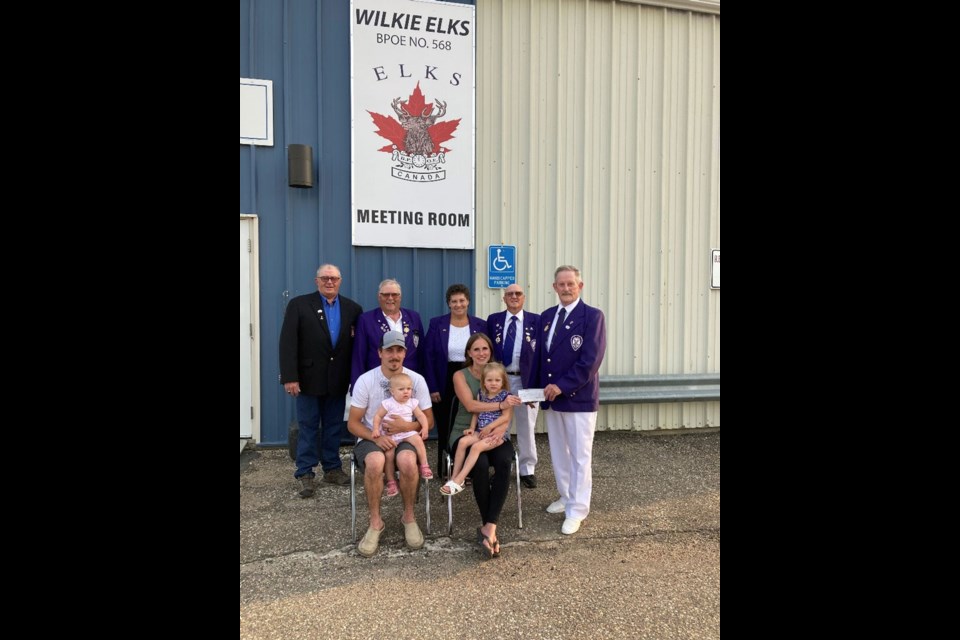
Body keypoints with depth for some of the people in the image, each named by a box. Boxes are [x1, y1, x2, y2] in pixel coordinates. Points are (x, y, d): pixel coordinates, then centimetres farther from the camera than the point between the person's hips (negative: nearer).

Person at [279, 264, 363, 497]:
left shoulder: (352, 308, 5)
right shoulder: (299, 305, -4)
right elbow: (288, 343, -10)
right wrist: (290, 377, -16)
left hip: (338, 380, 3)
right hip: (309, 378, -3)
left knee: (334, 426, 12)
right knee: (308, 427, 6)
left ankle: (332, 468, 25)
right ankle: (305, 474, 16)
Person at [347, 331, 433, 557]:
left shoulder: (417, 380, -3)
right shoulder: (365, 380, -6)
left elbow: (428, 421, 4)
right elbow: (353, 423, -2)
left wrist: (406, 426, -16)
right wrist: (376, 437, -20)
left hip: (405, 438, 1)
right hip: (371, 439, 0)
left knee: (408, 461, -34)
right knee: (375, 462, -36)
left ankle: (409, 517, -7)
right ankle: (375, 522, -13)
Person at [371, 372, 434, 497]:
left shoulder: (412, 403, 4)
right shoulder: (388, 404, -5)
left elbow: (421, 415, 8)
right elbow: (378, 416, 0)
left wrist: (425, 427, -6)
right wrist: (376, 429, -13)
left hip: (407, 432, 2)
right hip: (389, 434, -2)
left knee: (418, 440, -27)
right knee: (389, 455, -17)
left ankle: (424, 466, -16)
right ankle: (391, 481, 0)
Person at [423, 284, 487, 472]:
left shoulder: (480, 325, 4)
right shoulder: (436, 324, 0)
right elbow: (428, 357, -1)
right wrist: (432, 388, -7)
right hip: (445, 383, -1)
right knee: (445, 428, 5)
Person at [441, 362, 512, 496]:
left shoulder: (506, 396, -6)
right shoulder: (481, 394, 11)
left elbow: (505, 416, -12)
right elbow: (476, 412, 14)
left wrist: (489, 427, -15)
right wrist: (472, 428, -1)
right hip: (480, 431, 6)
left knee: (476, 447, -29)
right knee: (463, 441, -20)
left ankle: (459, 481, -27)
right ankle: (454, 477, -17)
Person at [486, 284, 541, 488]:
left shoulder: (535, 321, 0)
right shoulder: (493, 320, 5)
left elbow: (540, 354, -2)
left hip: (526, 380, -1)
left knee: (526, 427, 8)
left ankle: (527, 469, 21)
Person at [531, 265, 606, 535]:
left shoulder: (592, 316, -8)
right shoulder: (546, 316, 10)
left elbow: (591, 359, -17)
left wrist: (562, 386, -18)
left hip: (579, 397, -6)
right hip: (551, 397, 6)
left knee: (580, 455, 3)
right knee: (558, 452, 16)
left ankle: (577, 510, 12)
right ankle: (567, 496, 33)